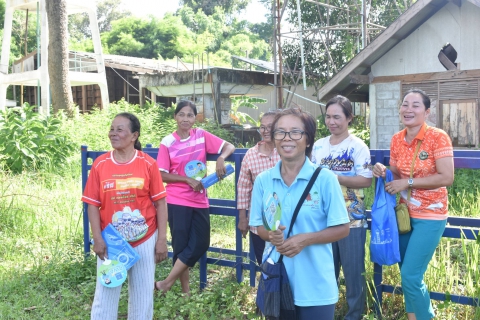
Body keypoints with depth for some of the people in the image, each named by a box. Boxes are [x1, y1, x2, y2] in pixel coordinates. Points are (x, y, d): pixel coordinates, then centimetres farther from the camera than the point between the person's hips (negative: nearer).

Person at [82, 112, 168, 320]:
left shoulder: (148, 164, -7)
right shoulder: (100, 164, -4)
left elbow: (160, 203, -5)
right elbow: (92, 204, -1)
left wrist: (162, 239, -6)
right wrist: (97, 239, -8)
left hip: (145, 240, 0)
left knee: (143, 295, 13)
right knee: (105, 295, 8)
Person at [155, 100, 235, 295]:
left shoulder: (201, 135, 1)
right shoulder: (168, 143, -7)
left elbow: (229, 147, 2)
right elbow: (162, 175, -7)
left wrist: (221, 158, -19)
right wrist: (188, 179, -17)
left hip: (200, 200, 4)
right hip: (177, 201, -4)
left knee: (201, 244, 2)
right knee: (181, 245, 2)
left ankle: (166, 283, 13)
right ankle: (185, 291, 16)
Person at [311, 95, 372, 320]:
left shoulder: (358, 147, -9)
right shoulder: (318, 146, 7)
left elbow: (366, 180, -16)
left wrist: (334, 176, -22)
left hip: (351, 219, -5)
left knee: (353, 270, 6)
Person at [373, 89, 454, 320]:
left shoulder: (438, 137, -14)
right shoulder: (397, 140, 3)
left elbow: (446, 178, -19)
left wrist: (407, 183, -19)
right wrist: (384, 172, -9)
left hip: (430, 215, -6)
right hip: (405, 212, 6)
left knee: (410, 276, -8)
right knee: (408, 274, 14)